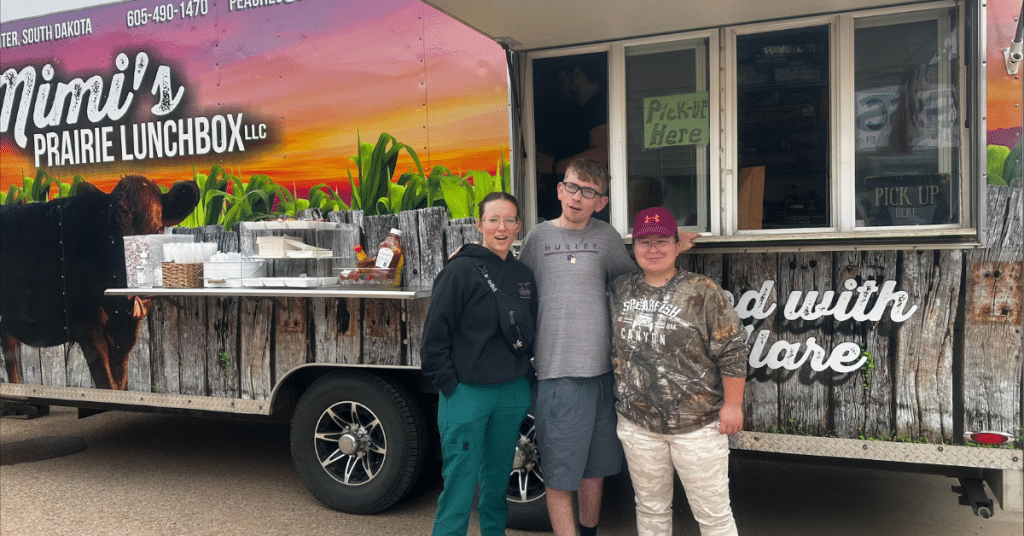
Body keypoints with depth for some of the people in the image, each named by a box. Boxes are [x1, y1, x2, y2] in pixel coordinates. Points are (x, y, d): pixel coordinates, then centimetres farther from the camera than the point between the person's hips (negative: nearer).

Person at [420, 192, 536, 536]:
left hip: (512, 394, 6)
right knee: (460, 482, 0)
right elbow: (434, 334, -11)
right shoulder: (461, 270, -9)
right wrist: (450, 386, -13)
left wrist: (523, 378, 7)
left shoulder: (523, 276, 9)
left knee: (497, 480, 18)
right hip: (467, 393, -5)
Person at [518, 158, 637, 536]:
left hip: (601, 370, 3)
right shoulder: (538, 237, 3)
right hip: (557, 372, -3)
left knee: (595, 467, 18)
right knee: (560, 475, 0)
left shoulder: (607, 237, 6)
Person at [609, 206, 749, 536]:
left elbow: (732, 352, -8)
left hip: (698, 425, -4)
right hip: (637, 424, 4)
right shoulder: (621, 290, 4)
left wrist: (732, 405, -9)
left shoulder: (703, 293, -9)